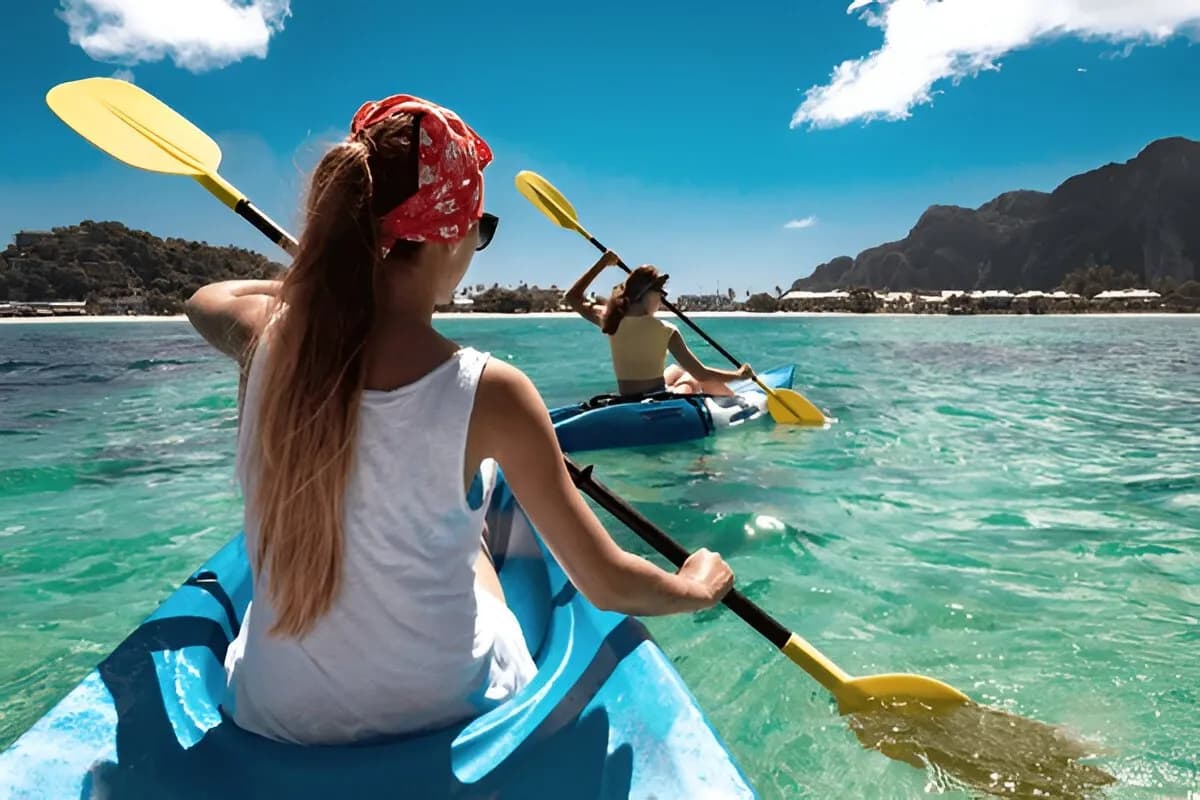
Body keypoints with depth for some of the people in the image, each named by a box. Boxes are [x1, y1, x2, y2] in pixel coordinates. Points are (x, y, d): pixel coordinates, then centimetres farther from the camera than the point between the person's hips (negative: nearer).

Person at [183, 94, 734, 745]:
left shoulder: (271, 340, -15)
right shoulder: (487, 392, -26)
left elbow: (206, 299, 14)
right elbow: (609, 584, -16)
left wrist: (324, 275, 16)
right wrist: (696, 588, 3)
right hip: (440, 714, -2)